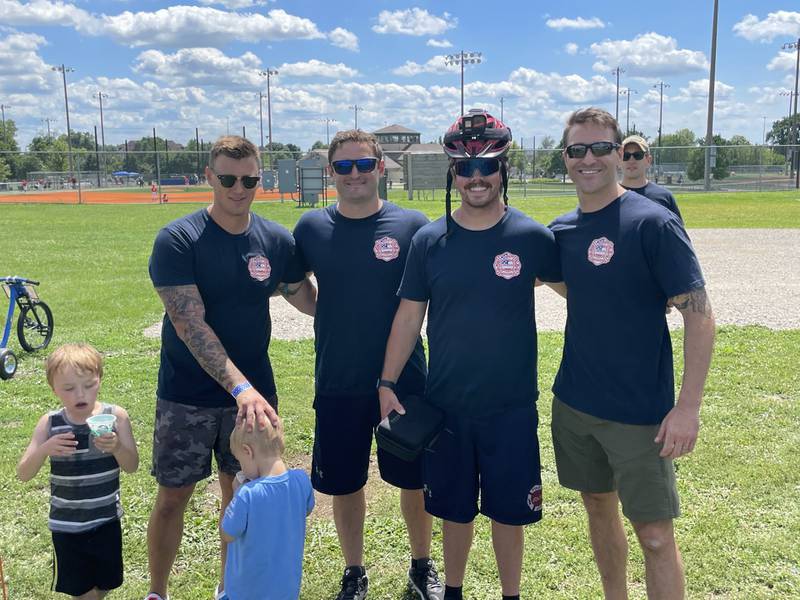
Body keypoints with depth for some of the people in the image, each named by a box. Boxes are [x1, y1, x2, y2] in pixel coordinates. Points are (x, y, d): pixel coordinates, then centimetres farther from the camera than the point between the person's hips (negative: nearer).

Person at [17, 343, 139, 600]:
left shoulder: (115, 415, -12)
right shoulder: (50, 423, -10)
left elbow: (132, 466, -11)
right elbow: (23, 474, -10)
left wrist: (117, 447, -33)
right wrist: (44, 449, -30)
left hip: (106, 519, 0)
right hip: (66, 523, 0)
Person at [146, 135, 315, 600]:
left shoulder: (276, 241, -2)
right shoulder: (178, 240, -13)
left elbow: (309, 299, 10)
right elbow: (190, 325, -21)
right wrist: (240, 387, -29)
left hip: (254, 391, 3)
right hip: (187, 397, -3)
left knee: (241, 492, 12)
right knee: (173, 496, 6)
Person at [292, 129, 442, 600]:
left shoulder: (413, 226, -6)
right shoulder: (312, 227, -1)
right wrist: (330, 315, 5)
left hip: (405, 380, -1)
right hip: (337, 384, 2)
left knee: (415, 479, 12)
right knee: (344, 484, 13)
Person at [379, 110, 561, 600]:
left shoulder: (531, 237, -6)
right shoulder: (430, 240, -2)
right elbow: (410, 315, 2)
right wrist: (387, 383, 1)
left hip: (511, 406, -1)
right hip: (446, 405, 1)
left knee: (509, 511, 10)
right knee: (454, 508, 16)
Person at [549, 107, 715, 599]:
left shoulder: (653, 222, -13)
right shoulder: (562, 230, 4)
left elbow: (699, 313, -15)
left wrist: (688, 407, -20)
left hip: (640, 411, -6)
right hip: (574, 403, 6)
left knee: (654, 533, 1)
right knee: (598, 507, 19)